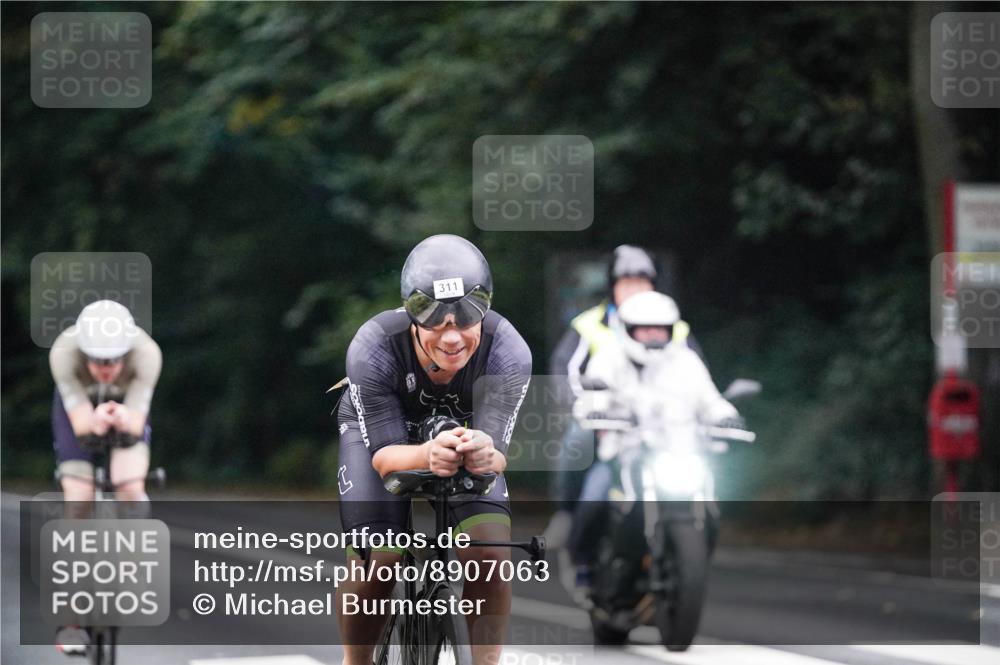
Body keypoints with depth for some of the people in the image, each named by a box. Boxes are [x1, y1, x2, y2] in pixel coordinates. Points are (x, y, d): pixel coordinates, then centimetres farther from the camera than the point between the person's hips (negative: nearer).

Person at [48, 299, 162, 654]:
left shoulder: (146, 353, -38)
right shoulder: (64, 353, -38)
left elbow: (137, 423, -36)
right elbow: (80, 422, -37)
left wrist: (125, 419, -59)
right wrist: (94, 421, -60)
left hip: (127, 406, 0)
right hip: (78, 404, 0)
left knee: (131, 488, -25)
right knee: (78, 503, -12)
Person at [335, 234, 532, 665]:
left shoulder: (508, 354, -35)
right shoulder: (372, 350, -37)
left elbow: (497, 448, -34)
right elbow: (384, 454, -35)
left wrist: (485, 456, -60)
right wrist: (428, 455, -58)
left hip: (468, 430, 1)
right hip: (378, 428, -1)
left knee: (490, 551, -21)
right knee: (375, 563, -16)